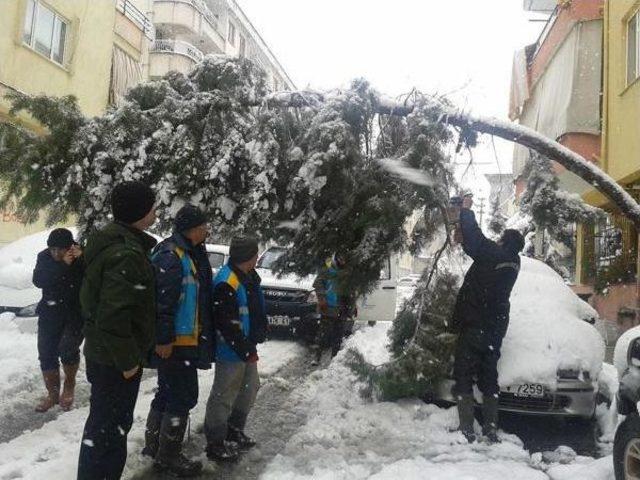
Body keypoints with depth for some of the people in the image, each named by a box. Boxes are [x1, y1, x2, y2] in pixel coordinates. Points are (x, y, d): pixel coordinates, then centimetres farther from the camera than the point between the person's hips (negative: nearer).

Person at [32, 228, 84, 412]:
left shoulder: (83, 258, -11)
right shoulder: (44, 256, -2)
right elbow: (38, 280, -17)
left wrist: (81, 260, -33)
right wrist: (63, 266, -27)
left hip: (77, 312, -4)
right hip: (50, 312, 4)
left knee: (67, 348, -20)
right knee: (46, 353, 3)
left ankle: (69, 385, 7)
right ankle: (52, 393, 22)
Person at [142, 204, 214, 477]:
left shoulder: (192, 255, 14)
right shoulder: (169, 257, -19)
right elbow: (162, 302, -24)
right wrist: (164, 339, -24)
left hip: (186, 341, 10)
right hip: (174, 343, -10)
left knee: (167, 394, 19)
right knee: (183, 397, -3)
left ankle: (154, 445, 33)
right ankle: (169, 456, 9)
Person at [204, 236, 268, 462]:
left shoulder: (249, 276, 9)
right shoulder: (226, 283, -23)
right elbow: (227, 324, -25)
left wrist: (256, 339, 14)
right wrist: (245, 350, -21)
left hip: (247, 348, 10)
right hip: (231, 351, -10)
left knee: (250, 388, 21)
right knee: (224, 396, 1)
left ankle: (235, 431, 38)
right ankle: (215, 443, 14)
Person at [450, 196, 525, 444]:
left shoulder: (493, 254, -11)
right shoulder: (513, 263, 11)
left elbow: (473, 238, -10)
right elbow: (477, 244, 20)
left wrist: (466, 209, 5)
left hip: (474, 327, -7)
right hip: (496, 328, 7)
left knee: (464, 377, -2)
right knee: (489, 378, 14)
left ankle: (467, 431, -4)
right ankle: (491, 430, 14)